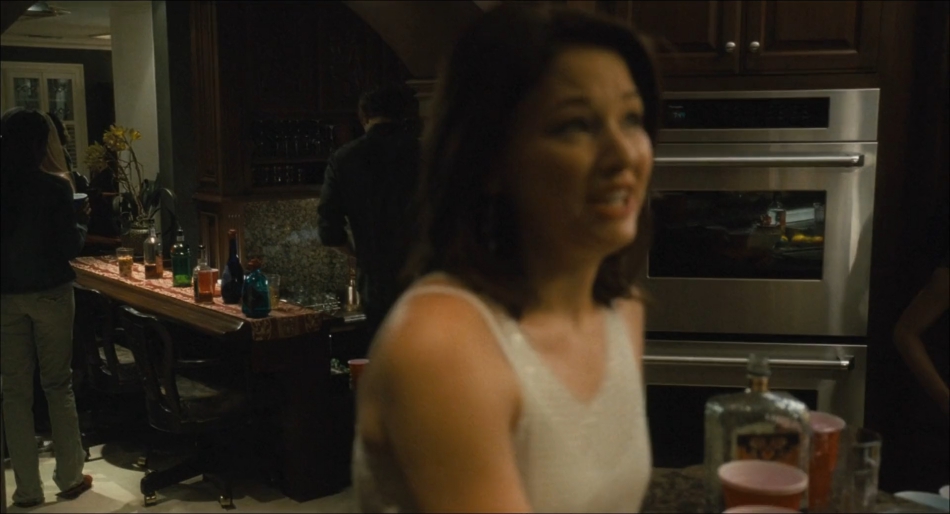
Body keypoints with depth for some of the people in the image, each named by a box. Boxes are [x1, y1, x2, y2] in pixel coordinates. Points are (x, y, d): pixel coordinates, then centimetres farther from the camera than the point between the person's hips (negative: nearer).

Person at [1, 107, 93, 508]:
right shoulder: (55, 188, -13)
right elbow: (69, 246, -11)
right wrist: (81, 221, 7)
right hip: (50, 294, -2)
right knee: (58, 384, 11)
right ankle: (70, 477, 18)